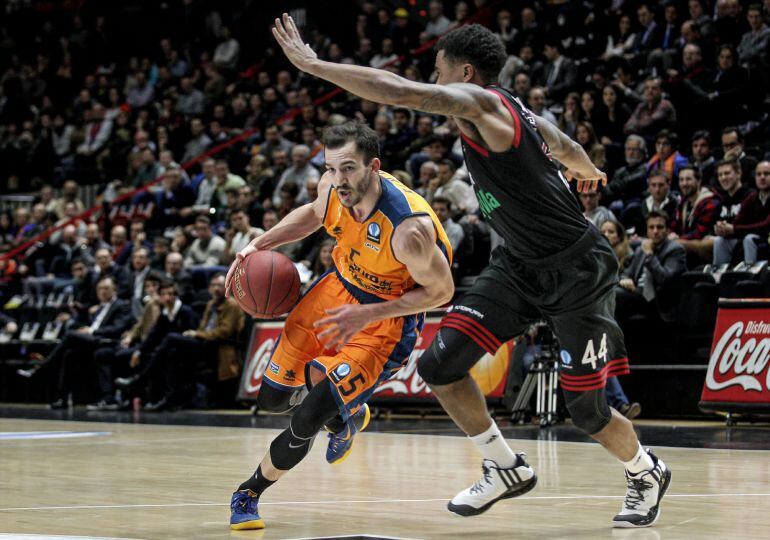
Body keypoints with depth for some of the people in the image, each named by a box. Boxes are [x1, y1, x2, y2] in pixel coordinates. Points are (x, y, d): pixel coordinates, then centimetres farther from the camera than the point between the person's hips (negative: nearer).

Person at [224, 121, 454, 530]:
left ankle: (250, 493, 12)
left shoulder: (409, 227, -35)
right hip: (341, 287, 6)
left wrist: (367, 315, -26)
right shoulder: (333, 187, -17)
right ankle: (347, 416, 42)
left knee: (307, 421, -15)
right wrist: (260, 244, -4)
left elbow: (441, 291, -20)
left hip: (388, 317, -6)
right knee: (272, 397, 11)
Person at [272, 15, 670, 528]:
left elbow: (398, 91, -30)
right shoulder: (519, 116, 8)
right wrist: (588, 172, 51)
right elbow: (569, 150, 27)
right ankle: (507, 468, 11)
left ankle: (647, 473, 31)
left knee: (586, 409, 1)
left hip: (579, 272, -9)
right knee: (440, 364, -5)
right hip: (521, 265, 9)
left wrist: (312, 64, -23)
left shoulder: (478, 102, -18)